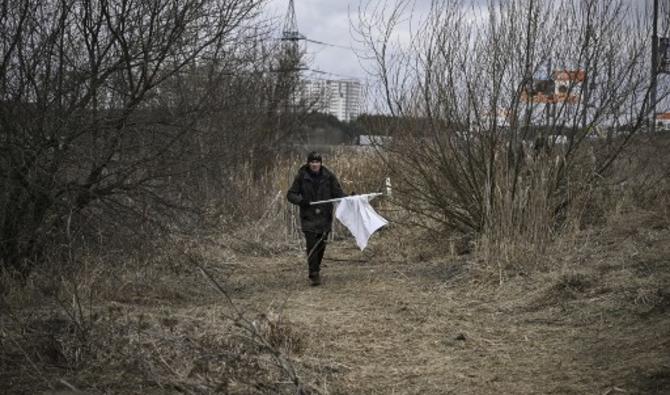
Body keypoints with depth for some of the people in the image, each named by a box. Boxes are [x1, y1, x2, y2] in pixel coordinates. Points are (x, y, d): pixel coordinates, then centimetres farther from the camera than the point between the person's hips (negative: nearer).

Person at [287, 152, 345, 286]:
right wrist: (301, 201, -21)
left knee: (321, 245, 11)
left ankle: (315, 268, 33)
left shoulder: (328, 176, 1)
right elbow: (290, 194, -1)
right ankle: (314, 275, -10)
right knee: (311, 245, -12)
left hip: (325, 216, 2)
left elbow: (338, 192, 2)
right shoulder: (302, 176, -3)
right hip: (308, 217, -2)